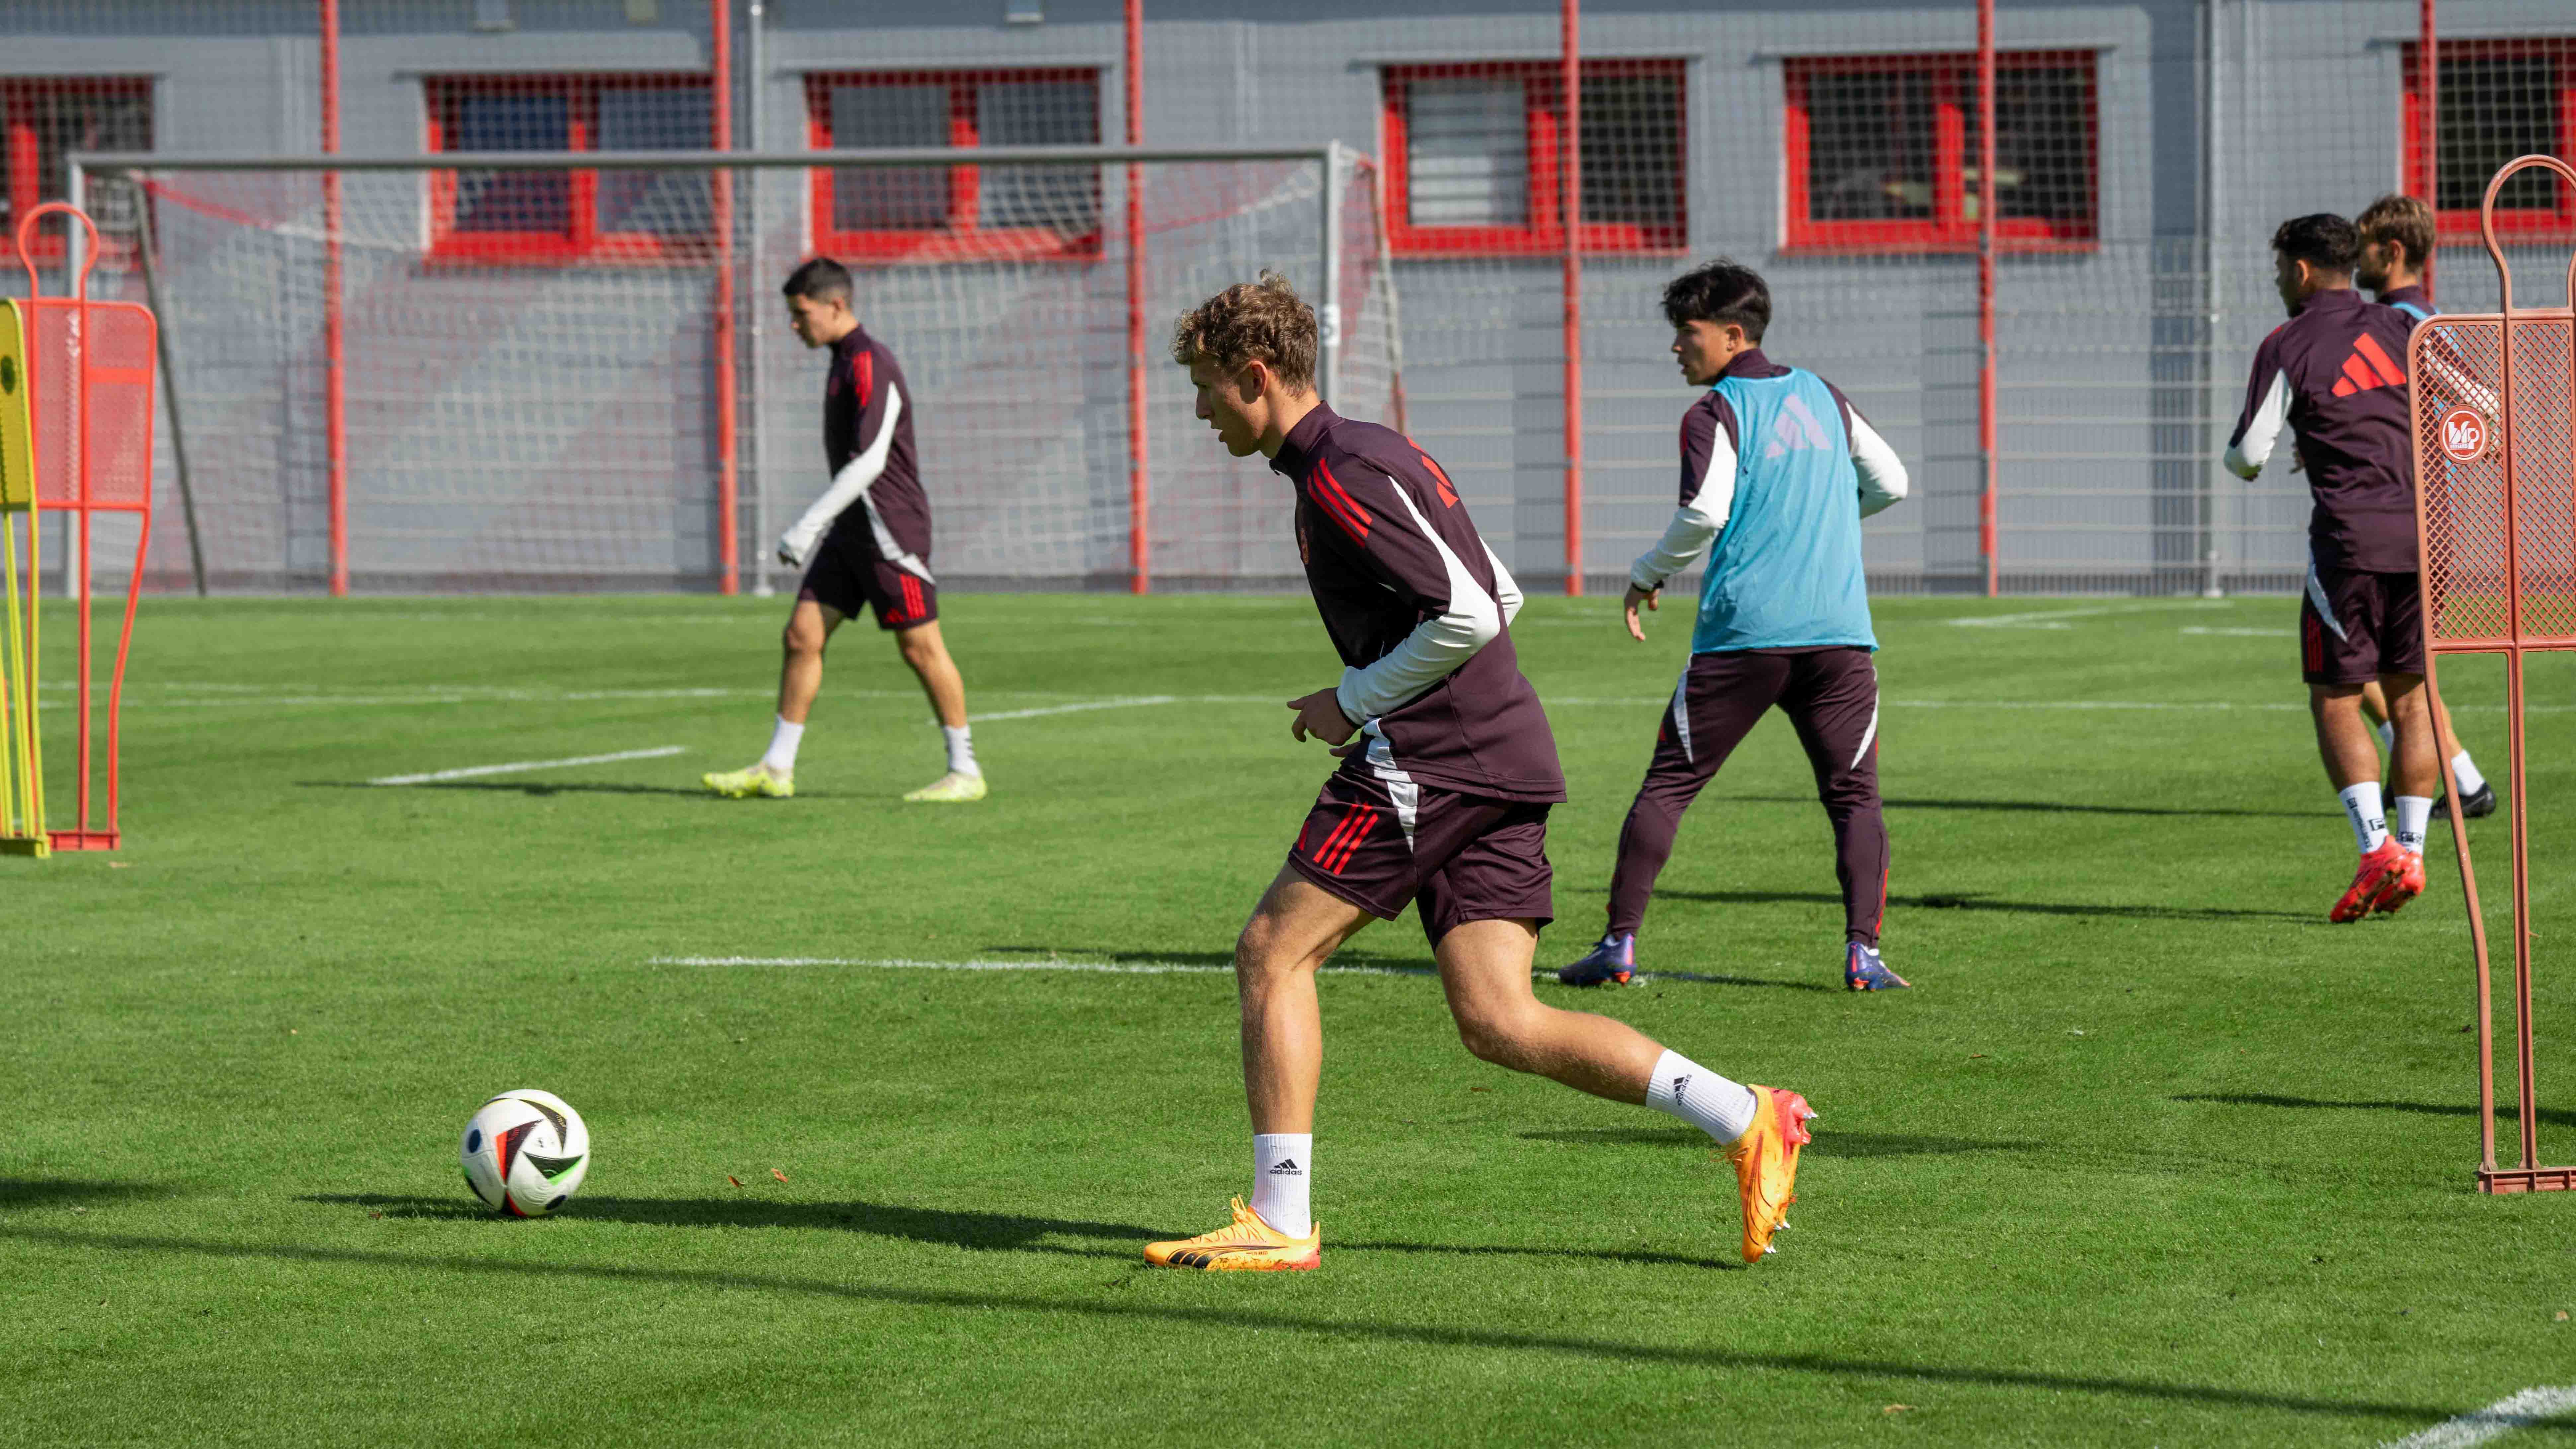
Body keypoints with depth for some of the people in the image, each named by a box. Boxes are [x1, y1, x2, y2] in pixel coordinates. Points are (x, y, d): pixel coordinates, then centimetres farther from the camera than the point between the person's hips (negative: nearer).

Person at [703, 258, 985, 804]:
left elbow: (870, 462, -23)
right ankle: (776, 769, 5)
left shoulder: (869, 365, -16)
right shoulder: (845, 361, 15)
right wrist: (818, 527, 25)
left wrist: (809, 525, -24)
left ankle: (966, 772, 5)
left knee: (919, 647, -4)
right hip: (850, 532, 9)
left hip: (891, 529, -9)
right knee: (802, 635, 3)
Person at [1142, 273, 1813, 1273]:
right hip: (1504, 751, 10)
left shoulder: (1343, 474, -11)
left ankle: (1281, 1223, -3)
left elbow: (1470, 615, -19)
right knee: (1498, 1022, 2)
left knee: (1273, 953, -3)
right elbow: (1501, 598, 28)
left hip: (1431, 754, -10)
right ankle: (1746, 1120, -5)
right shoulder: (1372, 456, 21)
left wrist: (1354, 700, -8)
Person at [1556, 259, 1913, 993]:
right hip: (1838, 632, 4)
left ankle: (1620, 941, 3)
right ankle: (1863, 953, -5)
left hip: (1743, 633, -4)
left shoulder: (1716, 414, -2)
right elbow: (1891, 482, 20)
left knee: (1667, 786, 6)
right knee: (1854, 796, 8)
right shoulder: (1821, 396, 14)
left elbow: (1704, 513, -15)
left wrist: (1648, 574, 0)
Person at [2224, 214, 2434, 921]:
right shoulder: (2399, 329, 11)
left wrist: (2244, 462, 22)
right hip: (2425, 530, 4)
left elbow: (2248, 453, -1)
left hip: (2351, 537, -4)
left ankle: (2375, 844, -12)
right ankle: (2411, 850, 8)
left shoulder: (2287, 348, -1)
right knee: (2410, 697, 12)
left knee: (2335, 699, 3)